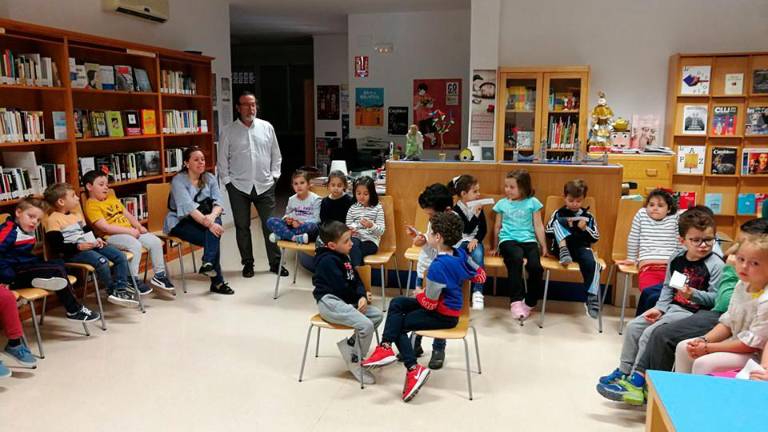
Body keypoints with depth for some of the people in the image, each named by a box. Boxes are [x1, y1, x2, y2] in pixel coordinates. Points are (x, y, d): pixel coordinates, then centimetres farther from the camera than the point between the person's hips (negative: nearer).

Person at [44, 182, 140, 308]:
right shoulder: (53, 219, -8)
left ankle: (121, 288, -9)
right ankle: (112, 292, -14)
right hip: (71, 252, -9)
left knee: (120, 256, -8)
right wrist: (78, 247, -24)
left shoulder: (76, 214, 21)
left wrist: (96, 239, 5)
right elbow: (56, 247, -15)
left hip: (89, 245, 9)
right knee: (102, 261, -33)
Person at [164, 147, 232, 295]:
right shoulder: (178, 180, -12)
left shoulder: (210, 178, 3)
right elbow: (188, 206, -27)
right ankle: (217, 281, -29)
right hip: (180, 222, -5)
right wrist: (208, 223, -40)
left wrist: (213, 216, -34)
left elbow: (218, 202, -10)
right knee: (213, 237, -30)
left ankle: (208, 263, -40)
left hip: (201, 220, 5)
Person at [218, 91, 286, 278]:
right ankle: (247, 263, 21)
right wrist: (227, 181, -2)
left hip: (265, 185, 1)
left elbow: (276, 154, 10)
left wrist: (274, 175, 2)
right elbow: (222, 159, 3)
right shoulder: (228, 131, 0)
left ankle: (275, 262, 12)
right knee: (242, 227, 7)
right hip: (239, 187, 0)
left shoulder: (267, 127, 5)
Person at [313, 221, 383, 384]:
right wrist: (356, 297, -1)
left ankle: (350, 344, 9)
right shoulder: (328, 260, -14)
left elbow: (356, 280, 13)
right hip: (330, 302, -10)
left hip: (345, 300, 10)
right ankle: (356, 362, -2)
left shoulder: (342, 257, 15)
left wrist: (362, 296, -6)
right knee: (366, 325, -23)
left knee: (378, 315, 4)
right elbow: (341, 287, -18)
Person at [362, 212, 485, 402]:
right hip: (447, 306, 9)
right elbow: (480, 275, 9)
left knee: (399, 325, 0)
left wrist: (419, 293, -2)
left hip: (444, 316, -9)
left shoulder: (438, 266, -28)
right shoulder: (460, 254, -4)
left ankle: (413, 369, -8)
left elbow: (429, 303, -22)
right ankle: (387, 347, -8)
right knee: (397, 303, 5)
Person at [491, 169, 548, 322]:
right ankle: (516, 301, -32)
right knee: (516, 259, -35)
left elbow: (538, 226, 11)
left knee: (535, 266, -27)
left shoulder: (532, 202, 8)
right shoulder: (502, 203, 12)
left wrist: (543, 246, 8)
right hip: (508, 240, 0)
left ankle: (529, 303, -4)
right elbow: (498, 227, 21)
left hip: (529, 240, 1)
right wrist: (496, 247, 25)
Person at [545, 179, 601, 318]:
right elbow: (548, 232, 5)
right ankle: (564, 251, -35)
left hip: (581, 248, 0)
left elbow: (596, 238, 12)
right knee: (558, 222, -22)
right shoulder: (558, 213, 9)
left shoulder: (588, 216, 13)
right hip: (561, 248, 0)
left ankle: (592, 298, -28)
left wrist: (585, 228, -7)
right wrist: (565, 226, -9)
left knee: (592, 264, -33)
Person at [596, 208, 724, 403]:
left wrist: (693, 294, -29)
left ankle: (637, 380, -8)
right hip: (672, 307, 8)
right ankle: (624, 371, 15)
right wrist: (660, 307, 1)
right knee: (633, 327, 4)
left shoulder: (716, 264, -14)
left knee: (650, 334, -19)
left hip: (694, 312, -8)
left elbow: (715, 298, -14)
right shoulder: (677, 259, 5)